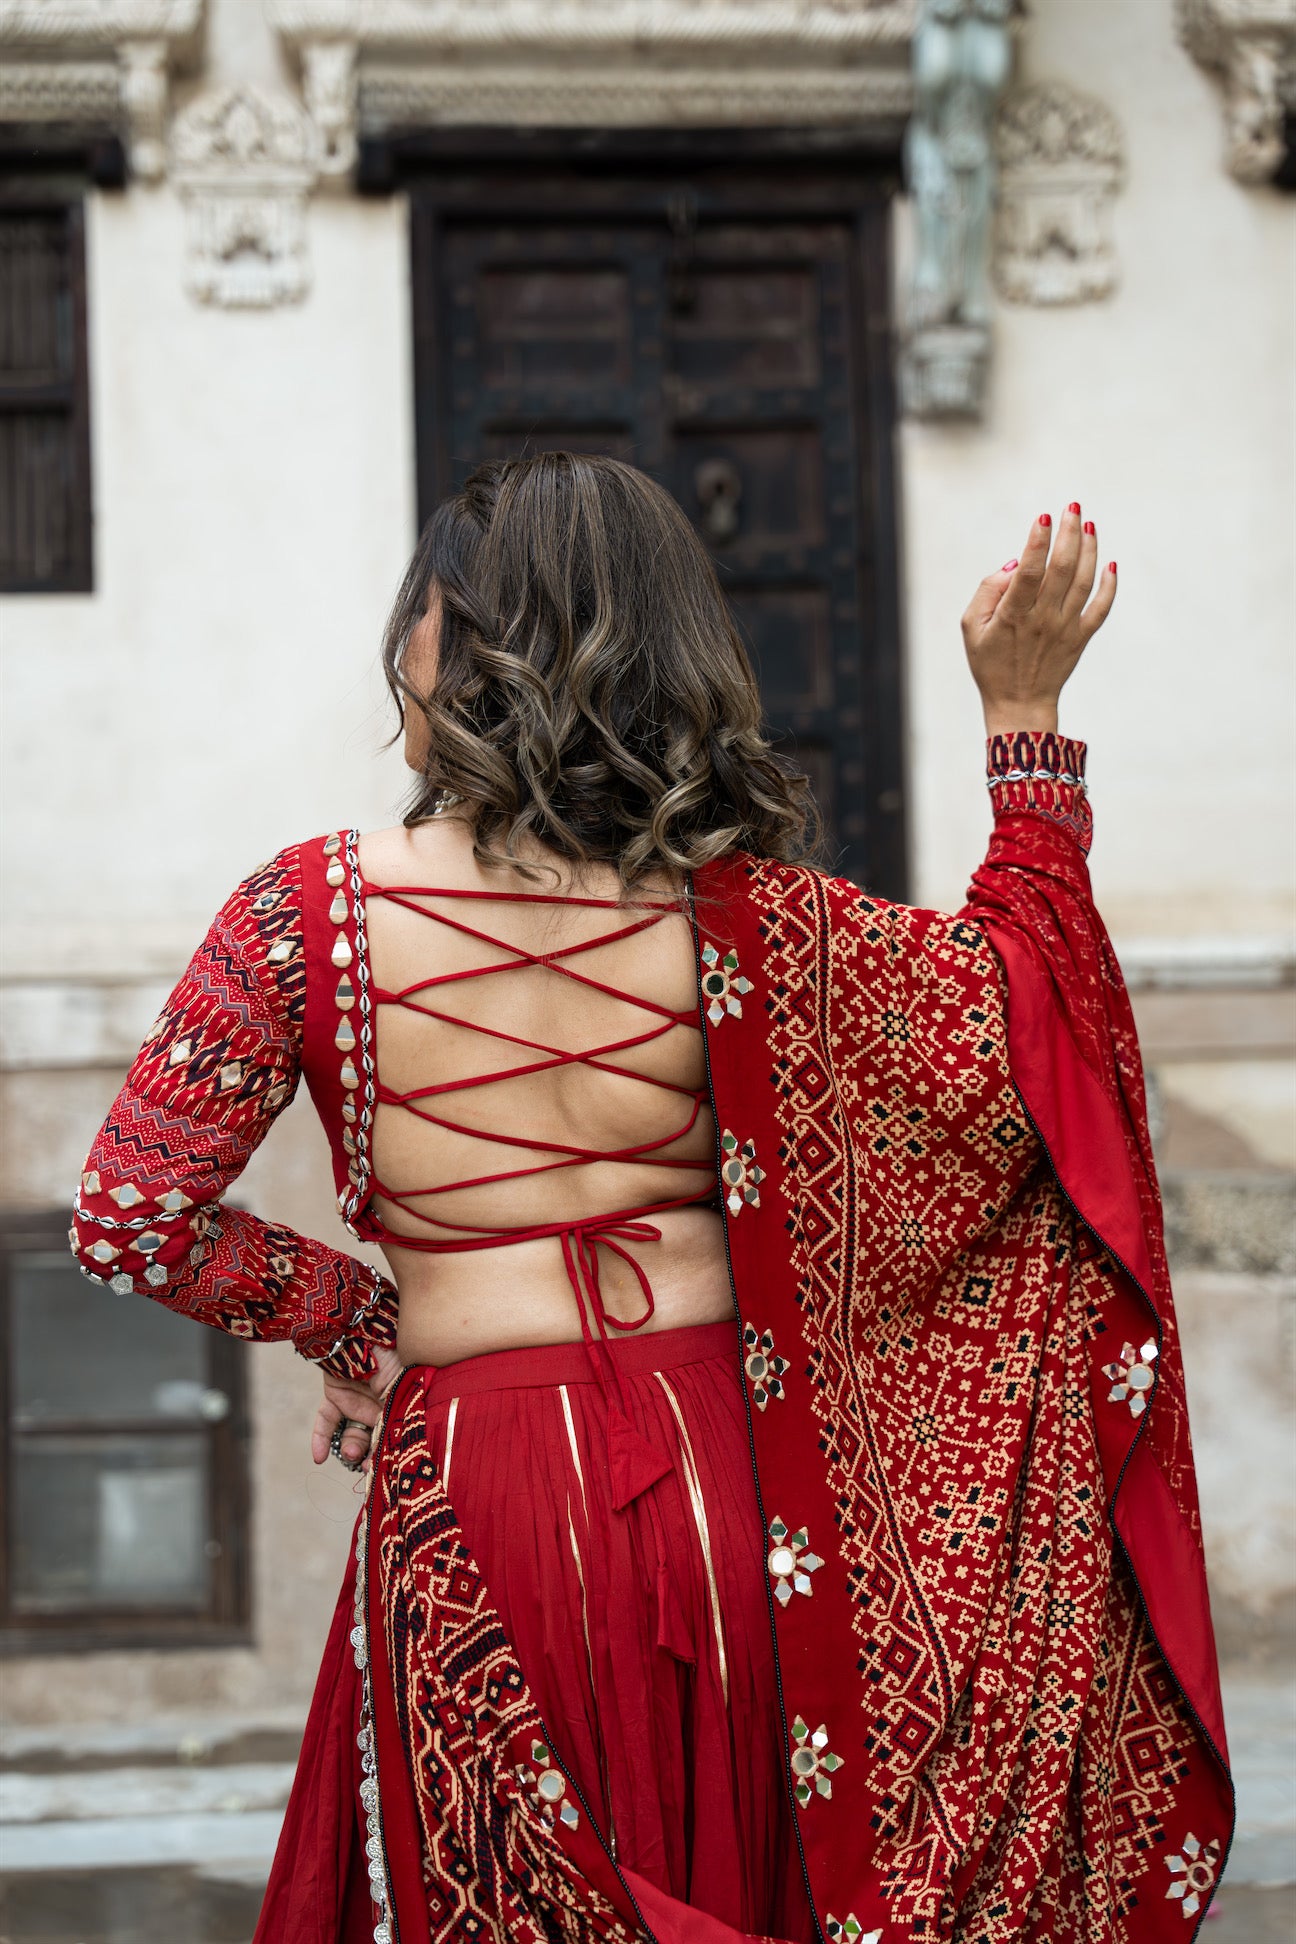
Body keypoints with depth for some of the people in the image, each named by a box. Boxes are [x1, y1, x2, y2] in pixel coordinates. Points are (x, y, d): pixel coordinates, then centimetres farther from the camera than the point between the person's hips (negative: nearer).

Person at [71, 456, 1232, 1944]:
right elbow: (1026, 1019, 7)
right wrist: (1026, 717, 8)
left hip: (471, 1507, -1)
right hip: (727, 1474, 2)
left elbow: (130, 1221, -6)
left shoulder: (312, 911, -8)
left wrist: (347, 1314, 9)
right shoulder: (745, 918, -6)